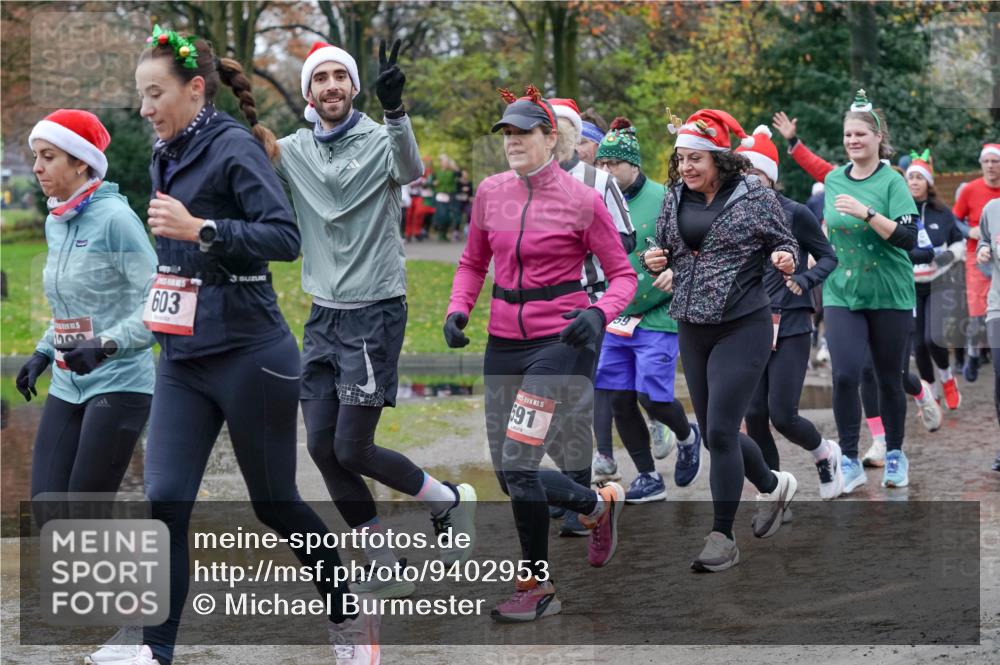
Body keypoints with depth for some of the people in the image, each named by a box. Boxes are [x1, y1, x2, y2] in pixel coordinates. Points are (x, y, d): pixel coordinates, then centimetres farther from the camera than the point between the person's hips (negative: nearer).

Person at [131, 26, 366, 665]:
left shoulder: (235, 147, -12)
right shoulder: (166, 158, 10)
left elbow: (285, 236, -22)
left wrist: (199, 229, -27)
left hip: (250, 356, -6)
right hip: (182, 361, 6)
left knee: (275, 502, 6)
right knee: (165, 502, -5)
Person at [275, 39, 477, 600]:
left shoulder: (379, 140, -7)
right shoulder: (293, 152, 6)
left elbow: (410, 170, -29)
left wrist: (395, 109, -47)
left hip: (375, 313, -5)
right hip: (324, 316, 5)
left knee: (352, 449, -9)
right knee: (322, 446, 2)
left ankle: (451, 501, 16)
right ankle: (386, 568, 15)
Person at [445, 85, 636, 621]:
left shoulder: (581, 201, -7)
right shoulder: (490, 192, 6)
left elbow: (622, 274, -3)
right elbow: (473, 263, 17)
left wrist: (599, 313, -22)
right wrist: (458, 309, -1)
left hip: (561, 340, -6)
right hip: (504, 341, 6)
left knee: (517, 463, -15)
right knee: (508, 474, 6)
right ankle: (599, 504, 27)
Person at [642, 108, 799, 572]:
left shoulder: (754, 195, -8)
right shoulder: (675, 198, 6)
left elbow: (784, 243, -1)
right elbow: (665, 251, 17)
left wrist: (785, 259, -23)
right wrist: (655, 262, -5)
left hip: (742, 327, -6)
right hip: (692, 329, 6)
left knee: (720, 431, -11)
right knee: (713, 435, 12)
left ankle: (722, 539, 0)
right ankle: (773, 486, 40)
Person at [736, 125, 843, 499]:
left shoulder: (794, 213, -7)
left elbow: (828, 257, 3)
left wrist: (804, 280, -15)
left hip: (790, 327, -4)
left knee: (782, 414, -8)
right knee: (754, 415, -1)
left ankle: (824, 454, 23)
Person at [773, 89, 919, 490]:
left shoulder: (892, 182, -10)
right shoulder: (834, 179, 4)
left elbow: (908, 238, -20)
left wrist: (866, 213, -28)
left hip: (889, 296, -3)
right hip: (842, 295, 3)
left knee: (889, 378, 8)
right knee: (845, 375, -12)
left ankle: (895, 455, 26)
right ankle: (850, 462, -2)